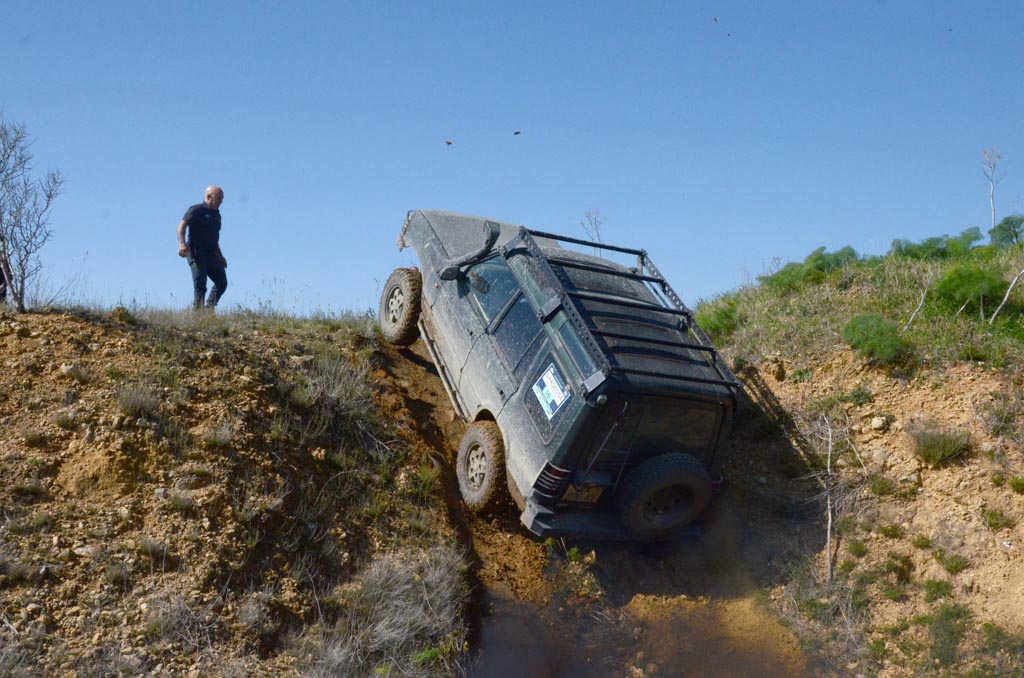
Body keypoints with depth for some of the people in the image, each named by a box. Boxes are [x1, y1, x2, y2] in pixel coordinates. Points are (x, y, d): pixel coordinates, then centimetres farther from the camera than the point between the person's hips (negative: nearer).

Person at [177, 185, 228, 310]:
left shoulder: (216, 214, 21)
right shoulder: (196, 210, -2)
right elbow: (182, 225, -13)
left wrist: (220, 256, 26)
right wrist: (181, 243, -28)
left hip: (211, 255, 8)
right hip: (197, 253, -8)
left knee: (222, 283, 2)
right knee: (200, 285, -9)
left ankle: (209, 309, 10)